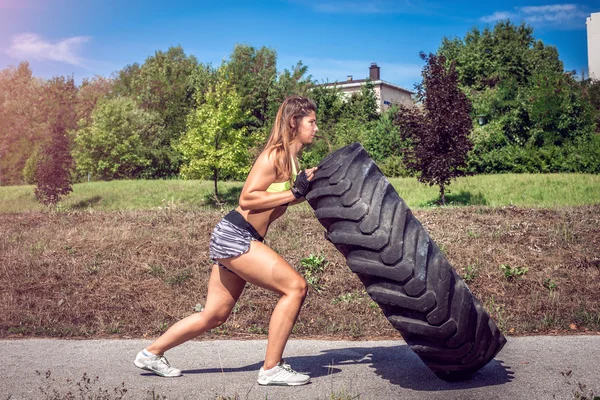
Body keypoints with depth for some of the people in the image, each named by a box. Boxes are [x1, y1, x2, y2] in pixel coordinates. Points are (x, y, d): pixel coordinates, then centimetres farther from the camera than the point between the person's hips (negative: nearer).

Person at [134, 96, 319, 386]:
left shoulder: (290, 159, 13)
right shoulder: (275, 155, -14)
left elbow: (279, 200, 18)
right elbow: (247, 199, -20)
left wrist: (308, 186, 7)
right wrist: (294, 193, -19)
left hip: (237, 239, 10)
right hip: (234, 235, -10)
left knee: (215, 315, 15)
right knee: (295, 286, -13)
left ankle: (151, 354, 29)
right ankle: (271, 369, -4)